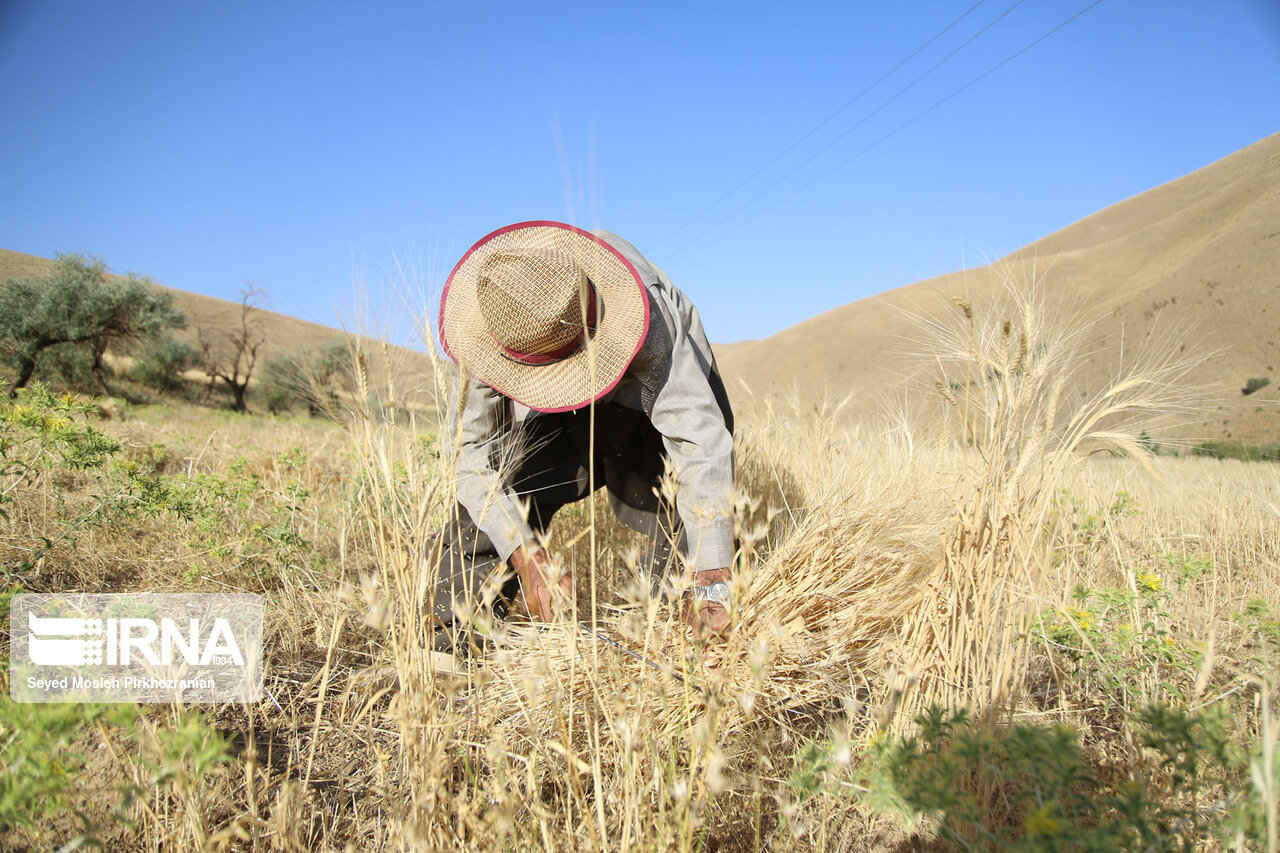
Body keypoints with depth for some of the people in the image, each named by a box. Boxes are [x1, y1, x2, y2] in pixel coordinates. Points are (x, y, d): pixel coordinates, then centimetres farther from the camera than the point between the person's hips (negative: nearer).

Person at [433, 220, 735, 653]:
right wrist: (524, 553, -37)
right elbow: (471, 447, -25)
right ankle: (451, 636, -4)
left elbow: (700, 438, -43)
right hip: (553, 418, 2)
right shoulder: (484, 331, -32)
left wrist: (711, 582, -45)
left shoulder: (648, 317, -42)